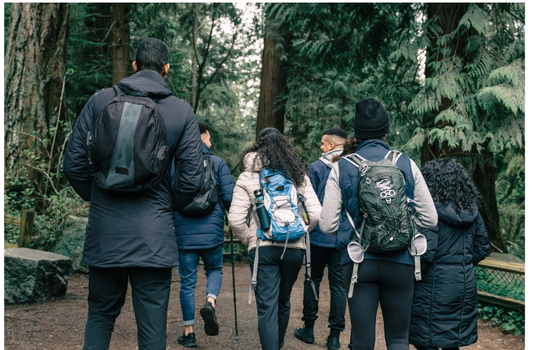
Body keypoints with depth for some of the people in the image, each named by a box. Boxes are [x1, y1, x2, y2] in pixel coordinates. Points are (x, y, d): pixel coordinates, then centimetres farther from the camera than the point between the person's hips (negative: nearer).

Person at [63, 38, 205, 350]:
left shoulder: (100, 101, 1)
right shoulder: (183, 112, -1)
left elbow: (73, 163, 1)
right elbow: (193, 178, -4)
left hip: (104, 229, 2)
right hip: (154, 234, -1)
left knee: (101, 313, 20)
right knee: (152, 323, 6)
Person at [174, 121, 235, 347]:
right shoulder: (217, 163, -2)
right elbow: (230, 198, -6)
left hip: (184, 233, 1)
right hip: (212, 230, -1)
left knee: (187, 281, 9)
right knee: (214, 269, 22)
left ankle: (189, 332, 15)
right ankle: (210, 302, -7)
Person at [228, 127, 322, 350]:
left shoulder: (248, 176, 0)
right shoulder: (299, 175, 6)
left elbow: (235, 219, -9)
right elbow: (316, 214, -2)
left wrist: (249, 239, 7)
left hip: (262, 248, -3)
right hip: (295, 248, 3)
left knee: (267, 306, 0)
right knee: (283, 302, 22)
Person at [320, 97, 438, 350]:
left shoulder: (341, 168, -2)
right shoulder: (406, 164, 0)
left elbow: (328, 225, -3)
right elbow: (429, 218, 5)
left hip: (358, 261, 0)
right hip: (400, 262, 1)